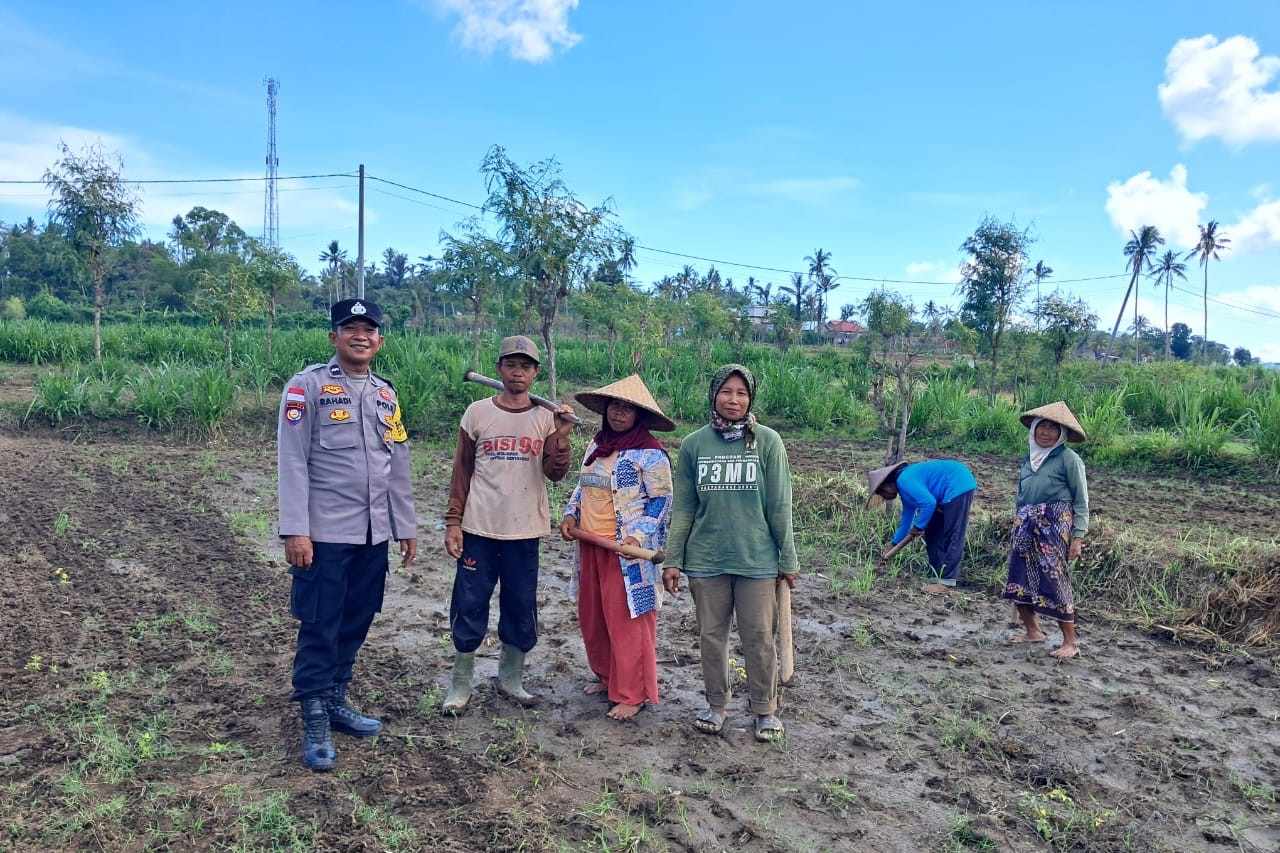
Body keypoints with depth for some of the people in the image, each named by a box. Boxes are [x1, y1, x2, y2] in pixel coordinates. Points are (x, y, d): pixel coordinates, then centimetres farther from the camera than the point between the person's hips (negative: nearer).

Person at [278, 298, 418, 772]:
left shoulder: (386, 394, 13)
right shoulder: (308, 386, -6)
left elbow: (398, 466, 16)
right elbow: (292, 461, -10)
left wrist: (406, 527, 15)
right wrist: (295, 531, -15)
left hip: (374, 535, 6)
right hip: (325, 534, -6)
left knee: (356, 624, 12)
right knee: (320, 627, 1)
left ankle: (336, 701, 28)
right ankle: (315, 725, 12)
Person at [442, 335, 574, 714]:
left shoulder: (546, 417, 2)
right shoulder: (478, 412, 2)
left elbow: (555, 474, -6)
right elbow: (462, 470, 5)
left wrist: (562, 437, -22)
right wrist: (453, 522, 1)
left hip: (524, 530, 1)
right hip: (479, 528, -1)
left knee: (521, 607, 10)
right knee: (470, 605, 4)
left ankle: (510, 678, 28)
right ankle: (460, 685, 19)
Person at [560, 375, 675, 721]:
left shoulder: (649, 453, -12)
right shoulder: (595, 445, 12)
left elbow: (661, 500, -11)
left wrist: (638, 536, -21)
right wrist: (570, 514, 6)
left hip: (628, 550, -8)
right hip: (591, 546, 8)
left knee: (627, 621, -1)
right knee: (591, 616, 16)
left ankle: (633, 694, 13)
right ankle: (607, 676, 34)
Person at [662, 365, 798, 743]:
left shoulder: (767, 441, -5)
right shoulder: (693, 444, 0)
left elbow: (779, 507, -2)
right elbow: (683, 508, 4)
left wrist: (788, 559, 0)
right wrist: (673, 560, 3)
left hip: (757, 559, -2)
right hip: (706, 559, 2)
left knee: (759, 637, 7)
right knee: (711, 635, 13)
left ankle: (765, 708, 26)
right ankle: (716, 704, 30)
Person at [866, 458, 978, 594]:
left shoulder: (905, 481, -18)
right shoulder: (904, 486, 14)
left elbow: (929, 503, -27)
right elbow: (906, 519, 24)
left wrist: (918, 527, -13)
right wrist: (892, 545, 28)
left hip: (959, 486, -11)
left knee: (952, 537, -9)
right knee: (933, 534, 13)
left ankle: (947, 582, -7)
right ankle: (941, 576, 16)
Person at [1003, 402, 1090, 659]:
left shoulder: (1067, 458, -5)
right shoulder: (1029, 458, 15)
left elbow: (1081, 500, -6)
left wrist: (1078, 536, -11)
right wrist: (1018, 529, 22)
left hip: (1055, 524, -7)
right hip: (1026, 525, 7)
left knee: (1054, 581, -7)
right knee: (1019, 580, 7)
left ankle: (1070, 642, 2)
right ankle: (1032, 631, 22)